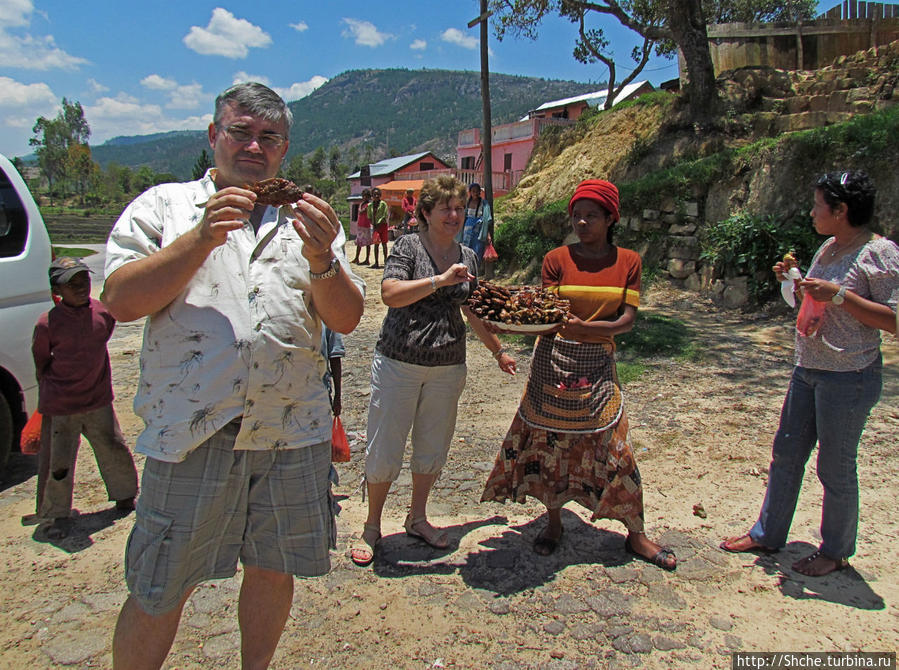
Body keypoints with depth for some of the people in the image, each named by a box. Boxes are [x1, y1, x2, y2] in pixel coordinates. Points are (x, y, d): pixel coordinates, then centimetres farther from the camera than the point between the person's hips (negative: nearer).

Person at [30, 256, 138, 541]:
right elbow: (41, 364, -3)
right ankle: (60, 515, 24)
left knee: (114, 450, 14)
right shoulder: (48, 323, -15)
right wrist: (48, 395, 2)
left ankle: (124, 496, 36)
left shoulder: (103, 312, -5)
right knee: (57, 463, 5)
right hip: (59, 407, -3)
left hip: (99, 401, 3)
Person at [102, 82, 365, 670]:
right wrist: (202, 237, -15)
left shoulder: (307, 220, 13)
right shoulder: (164, 205, 8)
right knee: (158, 594, 5)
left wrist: (321, 259, -16)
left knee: (274, 570, 16)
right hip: (192, 430, -2)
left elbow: (346, 318, 3)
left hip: (293, 432, 3)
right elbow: (120, 300, -5)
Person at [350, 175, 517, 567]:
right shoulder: (409, 246, -4)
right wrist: (440, 280, -27)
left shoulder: (468, 257, 11)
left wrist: (498, 351, 26)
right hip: (399, 362, -4)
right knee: (385, 450, 1)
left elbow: (474, 314, 22)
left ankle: (417, 519, 33)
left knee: (433, 448, 13)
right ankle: (371, 527, 21)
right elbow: (390, 294, -20)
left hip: (448, 368, 5)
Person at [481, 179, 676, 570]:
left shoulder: (627, 261, 3)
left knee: (613, 446, 1)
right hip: (554, 361, 0)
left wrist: (585, 327, -20)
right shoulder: (557, 259, 0)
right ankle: (554, 523, 26)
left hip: (598, 364, 0)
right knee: (550, 441, 6)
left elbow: (627, 320, -5)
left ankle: (635, 535, 16)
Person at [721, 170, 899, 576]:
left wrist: (838, 295, -24)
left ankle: (836, 551, 25)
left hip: (849, 376, -8)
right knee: (786, 454, 15)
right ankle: (767, 534, 30)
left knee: (835, 468, 5)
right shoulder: (829, 249, 11)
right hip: (808, 368, 8)